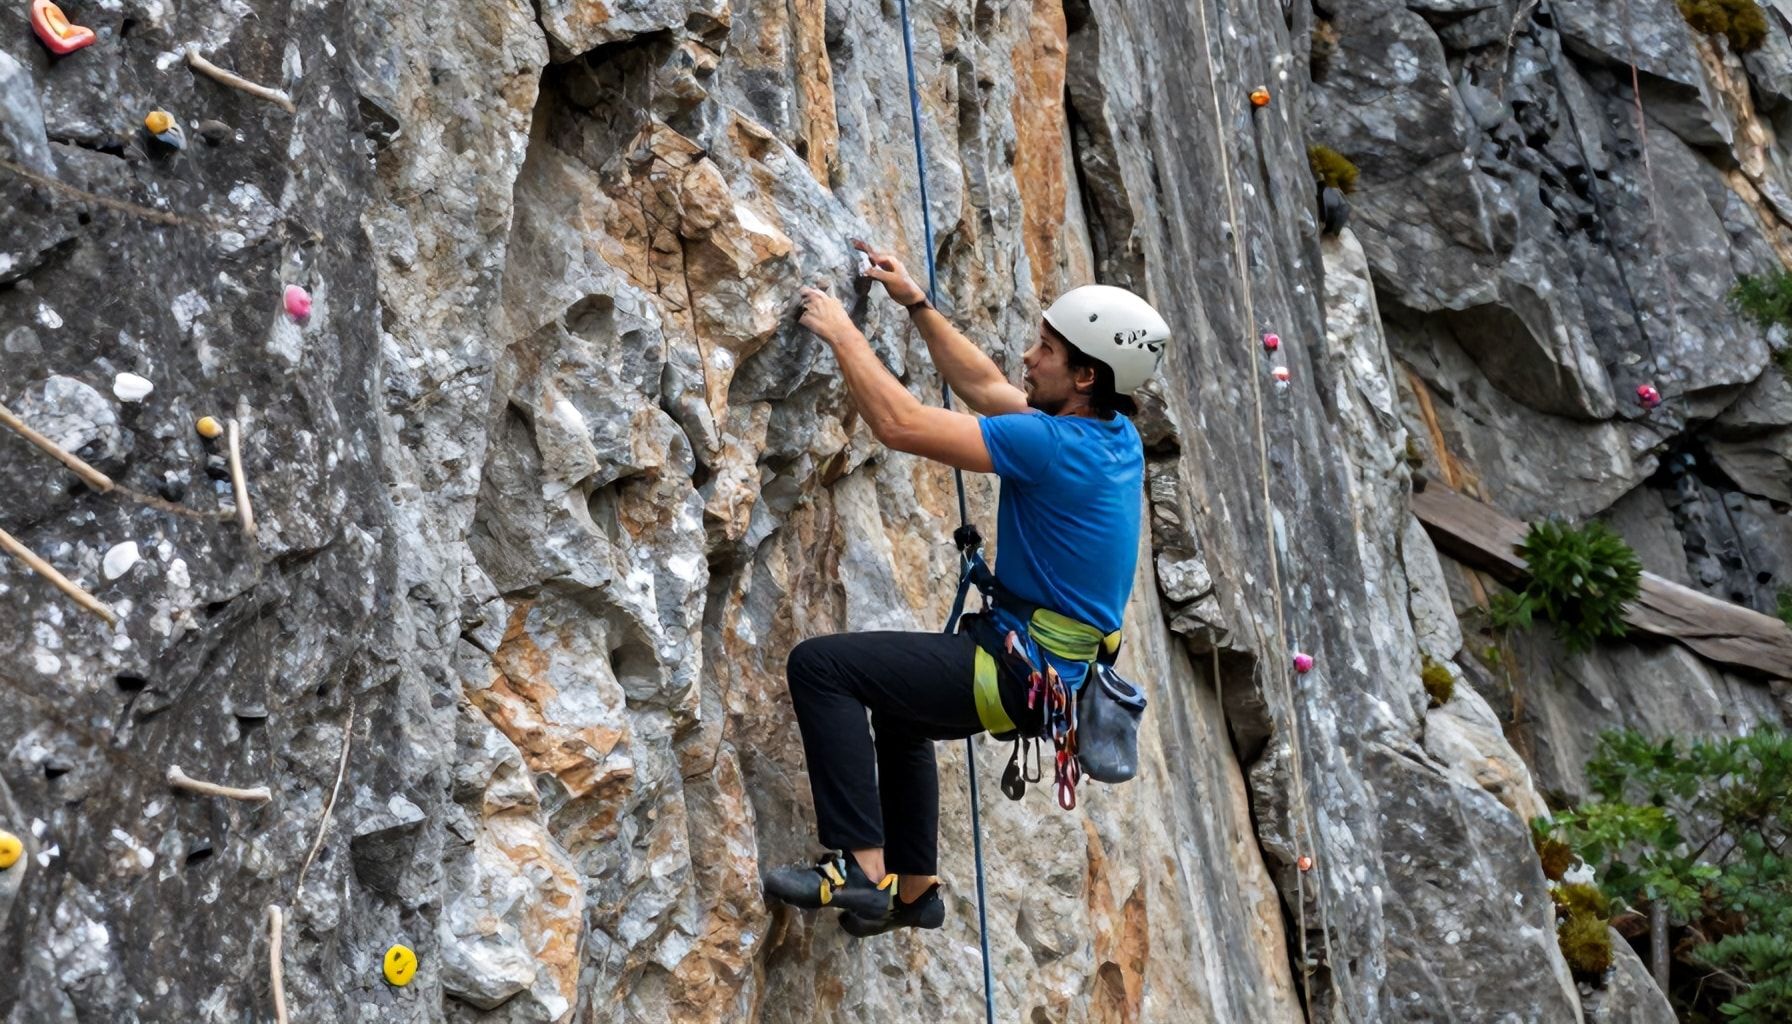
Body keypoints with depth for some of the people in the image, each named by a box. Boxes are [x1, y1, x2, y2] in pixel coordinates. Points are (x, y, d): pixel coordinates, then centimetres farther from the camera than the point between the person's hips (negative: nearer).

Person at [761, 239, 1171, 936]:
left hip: (1023, 674, -10)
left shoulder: (1055, 446, -23)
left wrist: (841, 332, -11)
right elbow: (985, 387, 18)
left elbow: (900, 424, -23)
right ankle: (912, 888, 37)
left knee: (820, 664, -15)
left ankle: (861, 865, -17)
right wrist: (916, 303, 18)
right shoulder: (1115, 435, 5)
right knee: (897, 704, 33)